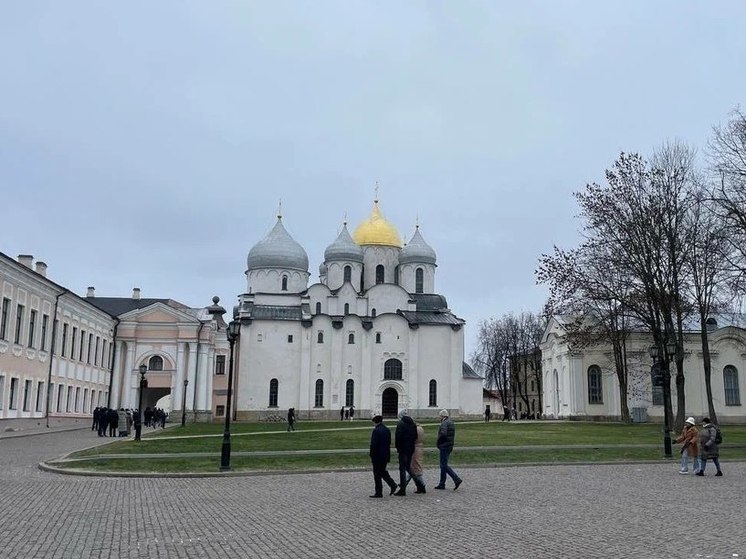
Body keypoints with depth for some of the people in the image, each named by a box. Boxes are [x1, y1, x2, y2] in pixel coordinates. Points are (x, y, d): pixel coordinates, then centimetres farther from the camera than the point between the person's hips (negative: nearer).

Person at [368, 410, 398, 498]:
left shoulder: (376, 430, -18)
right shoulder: (387, 430, 7)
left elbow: (373, 445, -19)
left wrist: (371, 456, -10)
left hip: (378, 456, -7)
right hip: (385, 456, 7)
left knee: (377, 474, 1)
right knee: (383, 471, 21)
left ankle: (378, 493, 6)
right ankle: (392, 485, 10)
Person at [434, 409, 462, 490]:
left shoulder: (444, 423, -16)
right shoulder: (451, 422, 14)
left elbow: (443, 434, -30)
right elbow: (453, 435, 19)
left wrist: (438, 442, -16)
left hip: (444, 446, -10)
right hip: (450, 446, 10)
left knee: (444, 465, -6)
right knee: (443, 465, 14)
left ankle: (457, 479, -11)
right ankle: (442, 484, 19)